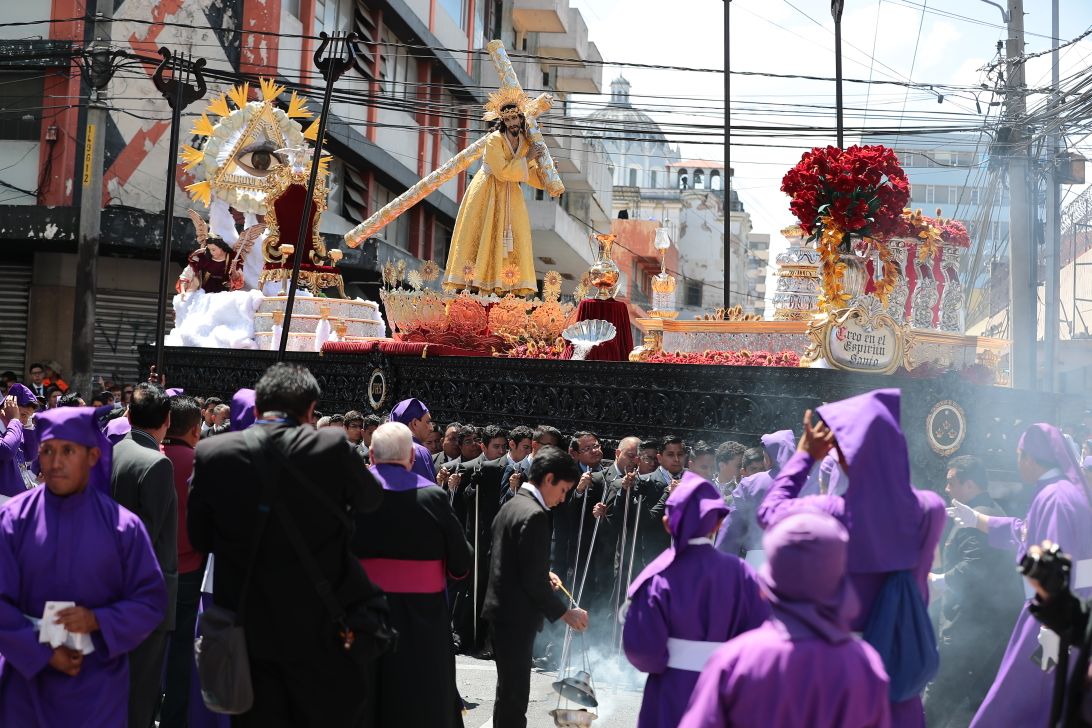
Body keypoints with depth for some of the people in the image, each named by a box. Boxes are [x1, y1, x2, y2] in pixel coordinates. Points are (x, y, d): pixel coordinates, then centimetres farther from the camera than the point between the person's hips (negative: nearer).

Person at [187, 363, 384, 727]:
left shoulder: (211, 452, -8)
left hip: (247, 628, 2)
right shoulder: (332, 446, -14)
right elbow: (371, 498, 5)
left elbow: (199, 537, 3)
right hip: (319, 627, -2)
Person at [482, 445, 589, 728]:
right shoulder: (535, 515, -20)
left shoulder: (511, 505, 10)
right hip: (517, 615, -10)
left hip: (501, 609, 10)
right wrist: (565, 613, -13)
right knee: (515, 694, -3)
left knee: (508, 688, 19)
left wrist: (543, 574, 14)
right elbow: (533, 581, -22)